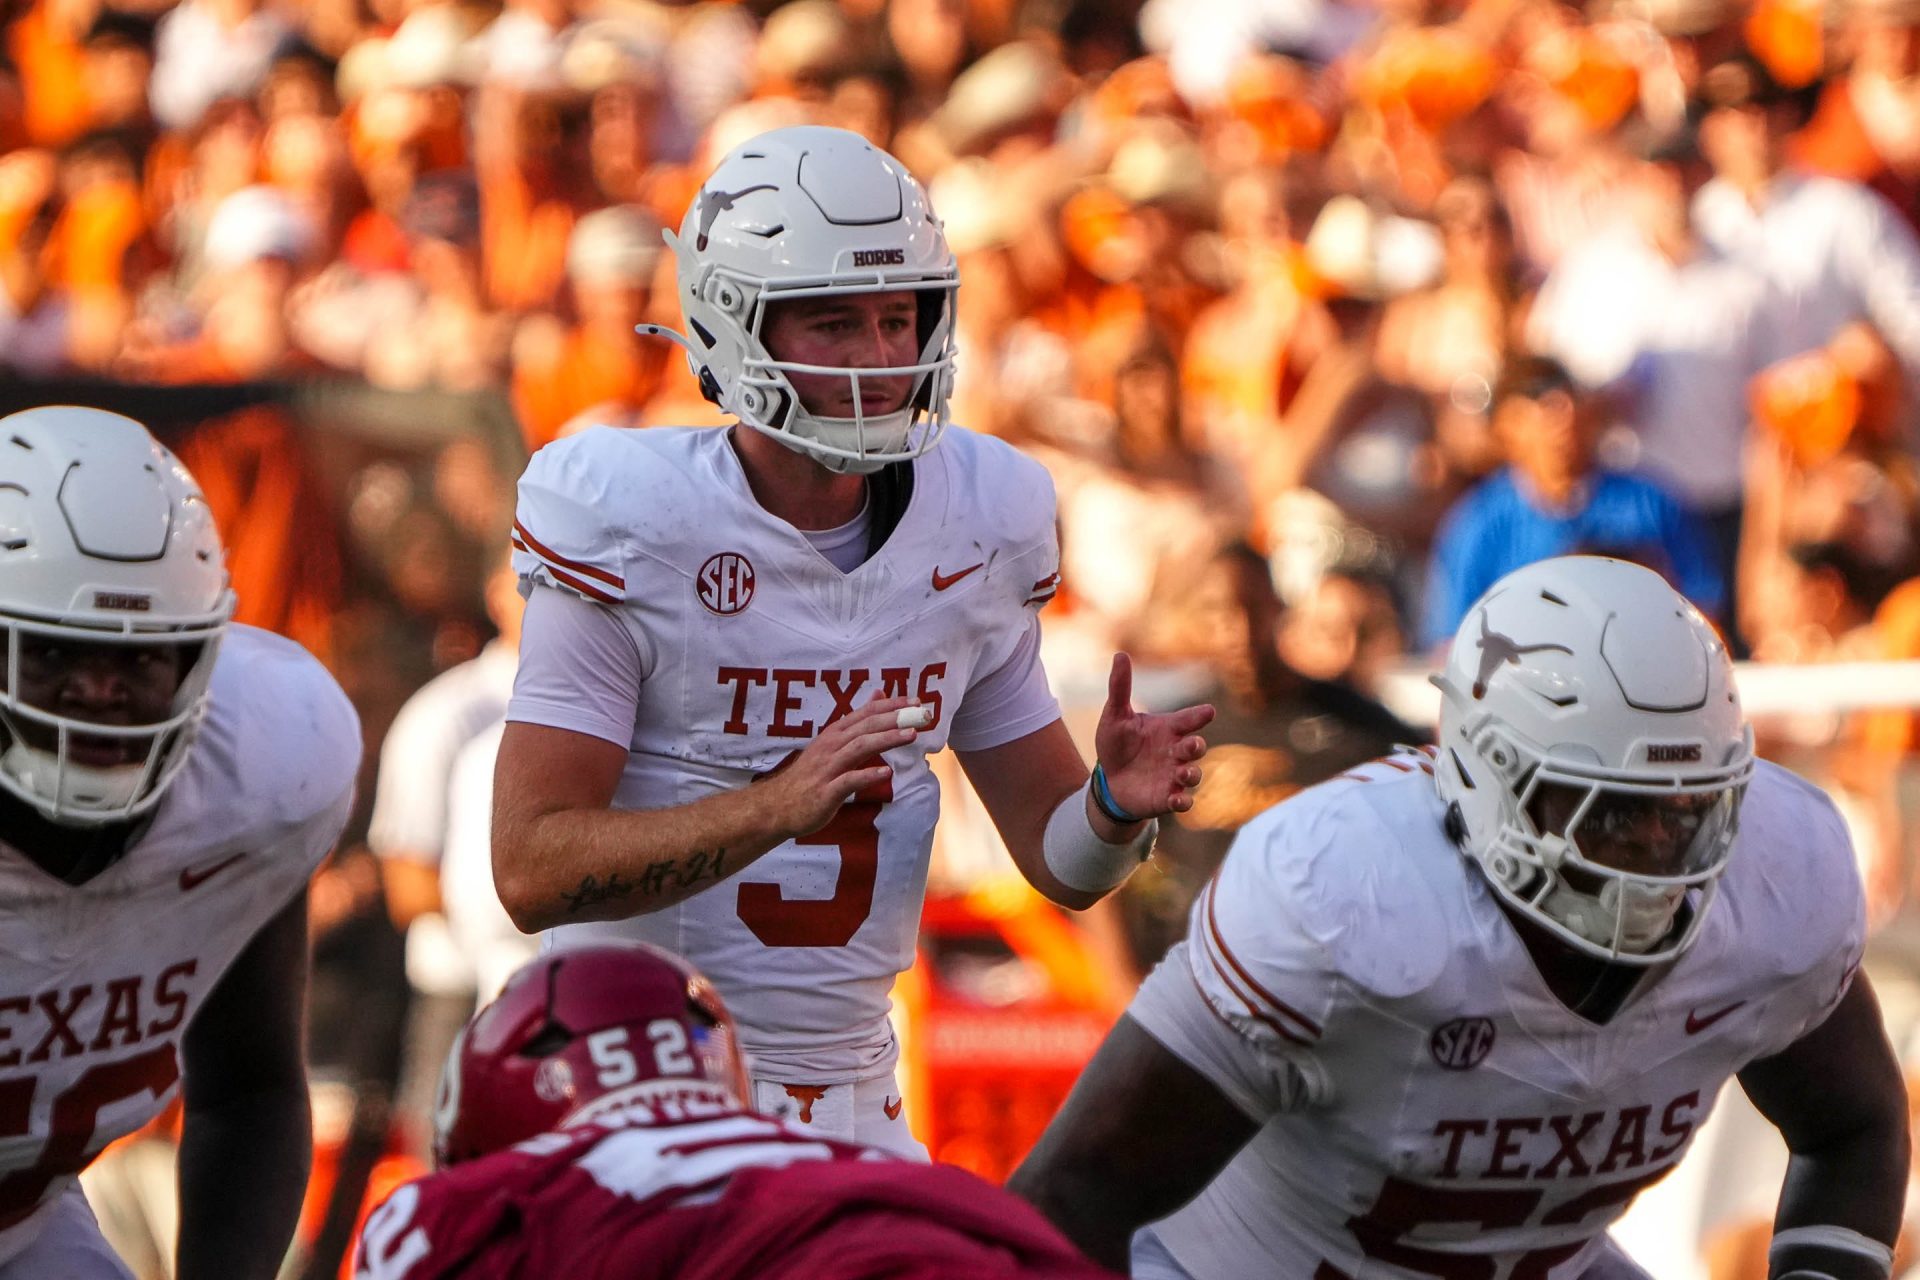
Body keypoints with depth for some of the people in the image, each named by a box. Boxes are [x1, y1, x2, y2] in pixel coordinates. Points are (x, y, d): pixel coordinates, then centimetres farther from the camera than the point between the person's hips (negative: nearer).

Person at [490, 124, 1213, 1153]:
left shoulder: (975, 528, 3)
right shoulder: (628, 527, -14)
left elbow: (1059, 860, 11)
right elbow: (533, 870, -19)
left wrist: (1117, 807, -13)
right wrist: (781, 804, -31)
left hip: (852, 1094, 5)